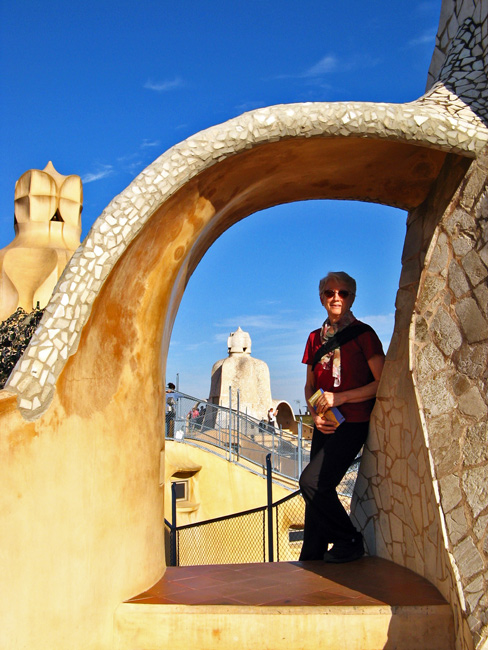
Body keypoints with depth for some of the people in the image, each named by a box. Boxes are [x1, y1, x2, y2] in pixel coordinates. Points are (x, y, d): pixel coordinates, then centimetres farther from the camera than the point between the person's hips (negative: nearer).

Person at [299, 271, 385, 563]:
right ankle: (312, 557, 15)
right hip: (325, 425, 6)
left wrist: (340, 398, -15)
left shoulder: (363, 333, -3)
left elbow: (382, 383, -8)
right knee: (319, 490, 4)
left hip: (353, 422, -6)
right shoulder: (316, 338, 14)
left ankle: (349, 542, 0)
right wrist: (315, 413, -1)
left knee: (312, 481, -18)